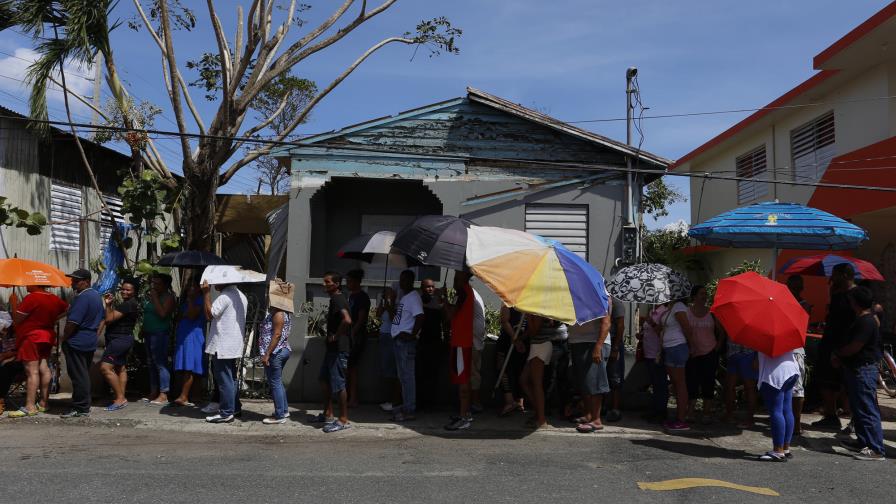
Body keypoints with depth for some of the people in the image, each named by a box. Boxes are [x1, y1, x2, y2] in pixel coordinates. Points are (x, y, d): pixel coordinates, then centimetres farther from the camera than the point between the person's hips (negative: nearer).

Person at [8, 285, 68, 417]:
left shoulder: (31, 298, -18)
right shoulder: (54, 299, 7)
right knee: (43, 369, 13)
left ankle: (30, 407, -10)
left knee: (32, 371, -9)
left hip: (31, 337, -8)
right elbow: (67, 309, 24)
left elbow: (16, 319, -13)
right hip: (48, 336, 8)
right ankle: (43, 403, 19)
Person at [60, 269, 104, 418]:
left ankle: (81, 408, 1)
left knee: (78, 376, -3)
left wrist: (64, 337, -10)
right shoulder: (97, 295, 13)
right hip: (91, 341, 10)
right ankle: (85, 404, 23)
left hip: (77, 342, -10)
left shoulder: (82, 297, -18)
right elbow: (102, 318, 21)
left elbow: (72, 322, -23)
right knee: (85, 375, 16)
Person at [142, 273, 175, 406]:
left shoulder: (168, 297, -7)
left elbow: (162, 313, -21)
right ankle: (153, 392, 21)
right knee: (151, 363, 13)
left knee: (160, 363, -9)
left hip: (160, 333, -9)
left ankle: (163, 395, -8)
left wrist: (154, 298, -15)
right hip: (149, 333, 9)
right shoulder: (149, 296, 15)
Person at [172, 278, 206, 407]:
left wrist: (190, 299, -12)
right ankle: (184, 395, 6)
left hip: (194, 335, -8)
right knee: (183, 368, 5)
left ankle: (183, 397, -14)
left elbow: (192, 315, -16)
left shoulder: (200, 299, -5)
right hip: (182, 335, 8)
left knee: (189, 368, -11)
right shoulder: (186, 299, 21)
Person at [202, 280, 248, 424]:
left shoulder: (224, 297, -17)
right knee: (231, 378, 18)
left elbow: (209, 314, -21)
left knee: (224, 380, -5)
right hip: (234, 346, 10)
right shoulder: (241, 296, 14)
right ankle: (235, 407, 25)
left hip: (222, 346, -10)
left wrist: (206, 293, -18)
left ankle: (226, 413, -1)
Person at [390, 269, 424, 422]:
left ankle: (410, 410, -3)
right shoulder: (404, 297, 18)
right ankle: (406, 405, 25)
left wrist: (413, 335, -21)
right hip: (399, 340, 10)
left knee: (407, 376, -7)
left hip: (406, 341, -10)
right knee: (403, 376, 16)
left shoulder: (413, 297, -13)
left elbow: (420, 317, -24)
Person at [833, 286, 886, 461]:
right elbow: (851, 344, 18)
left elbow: (854, 347, -21)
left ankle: (877, 450, -8)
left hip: (863, 370, -11)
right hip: (857, 369, 11)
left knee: (867, 410, -9)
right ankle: (864, 443, 28)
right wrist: (839, 356, 5)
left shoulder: (866, 321, -19)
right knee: (859, 408, 18)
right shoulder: (865, 319, 15)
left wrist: (836, 354, -5)